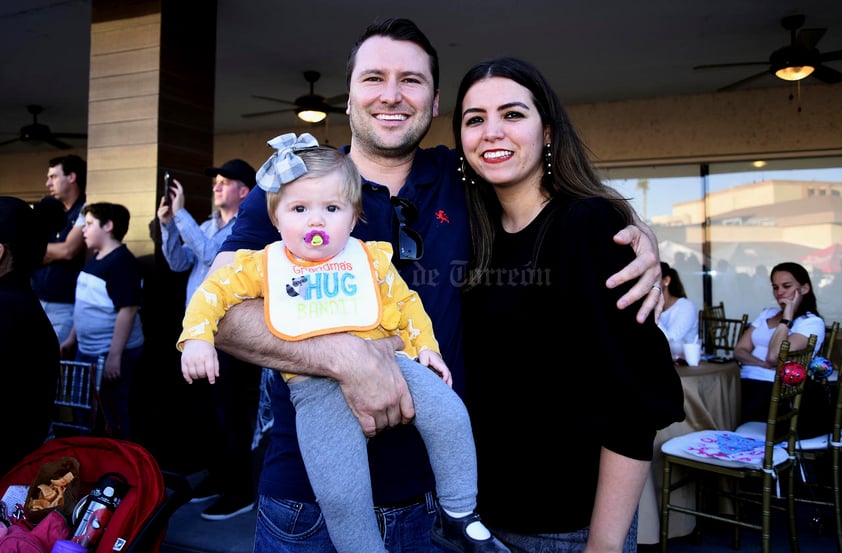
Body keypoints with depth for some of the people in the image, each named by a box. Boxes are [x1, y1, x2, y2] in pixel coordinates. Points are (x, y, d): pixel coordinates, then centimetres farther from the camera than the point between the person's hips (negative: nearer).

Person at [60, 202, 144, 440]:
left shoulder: (122, 262, -18)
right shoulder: (95, 259, 11)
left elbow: (127, 310, -24)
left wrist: (115, 356, -25)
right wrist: (72, 338, 20)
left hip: (113, 353, -9)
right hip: (88, 350, 9)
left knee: (114, 415, 4)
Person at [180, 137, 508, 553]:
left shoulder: (371, 259, 11)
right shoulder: (264, 264, 9)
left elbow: (404, 304, 17)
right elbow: (215, 291, 10)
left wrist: (424, 347, 6)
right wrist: (197, 337, -4)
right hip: (317, 385, -2)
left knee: (448, 413, -15)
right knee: (339, 491, -18)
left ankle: (461, 519, 6)